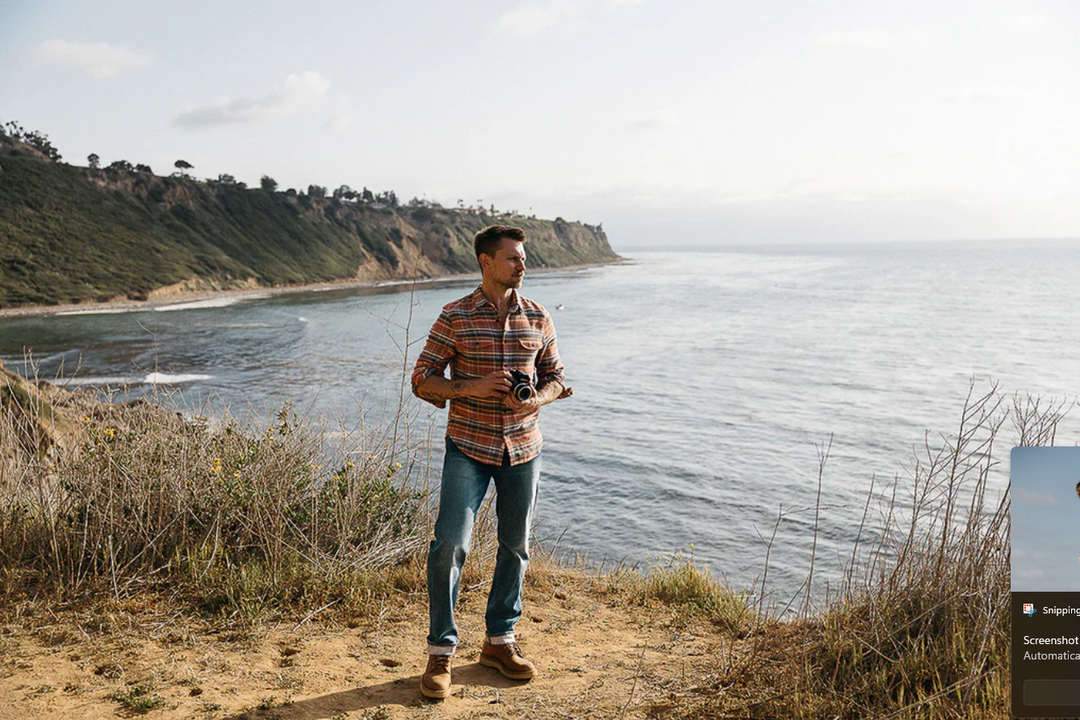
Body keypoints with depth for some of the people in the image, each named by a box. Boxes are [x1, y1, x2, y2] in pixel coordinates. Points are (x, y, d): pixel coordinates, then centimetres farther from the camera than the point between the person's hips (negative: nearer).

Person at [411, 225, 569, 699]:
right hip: (468, 446, -3)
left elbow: (555, 377, 11)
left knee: (515, 546, 11)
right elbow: (422, 379, -4)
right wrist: (471, 388, -19)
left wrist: (536, 401, -11)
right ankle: (440, 653, 6)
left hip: (523, 447, 4)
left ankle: (499, 641, 29)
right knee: (450, 544, -10)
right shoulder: (454, 317, -6)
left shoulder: (538, 318, 3)